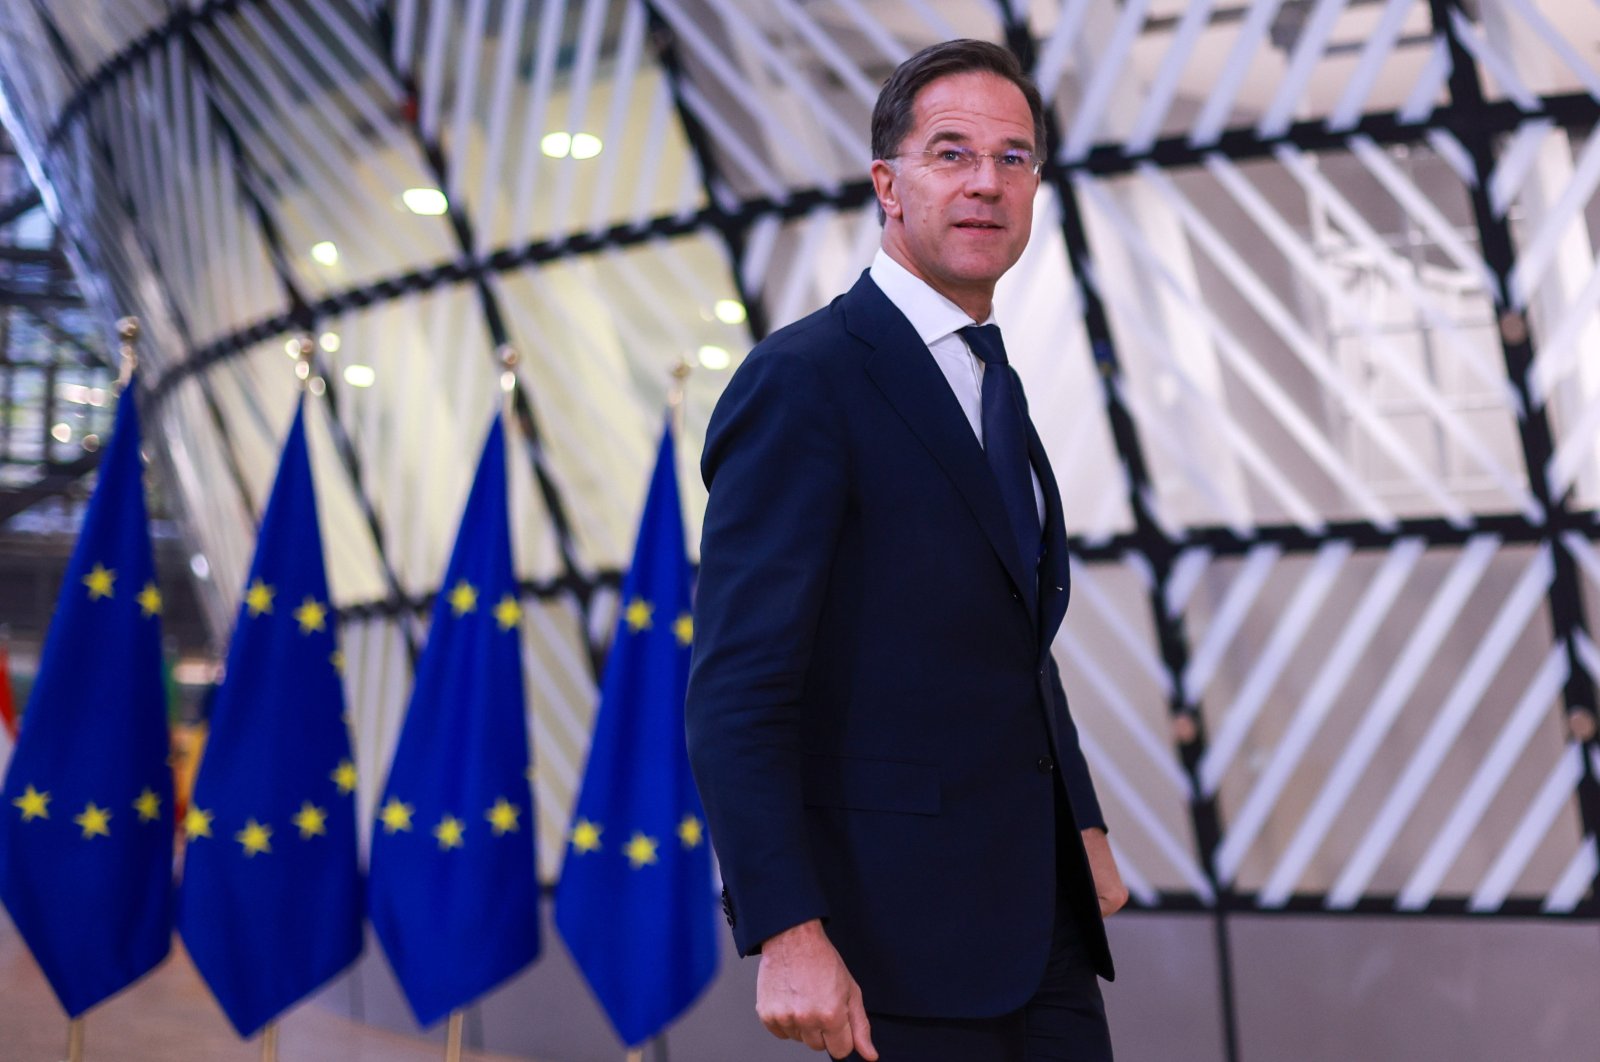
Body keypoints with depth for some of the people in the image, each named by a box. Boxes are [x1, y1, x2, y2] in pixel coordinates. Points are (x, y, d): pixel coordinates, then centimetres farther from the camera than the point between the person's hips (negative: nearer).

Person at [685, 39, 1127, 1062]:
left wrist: (1082, 826, 16)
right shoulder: (803, 380, -13)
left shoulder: (995, 383, 15)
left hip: (1040, 904, 8)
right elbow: (738, 689, -19)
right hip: (905, 927, -8)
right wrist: (786, 934, -25)